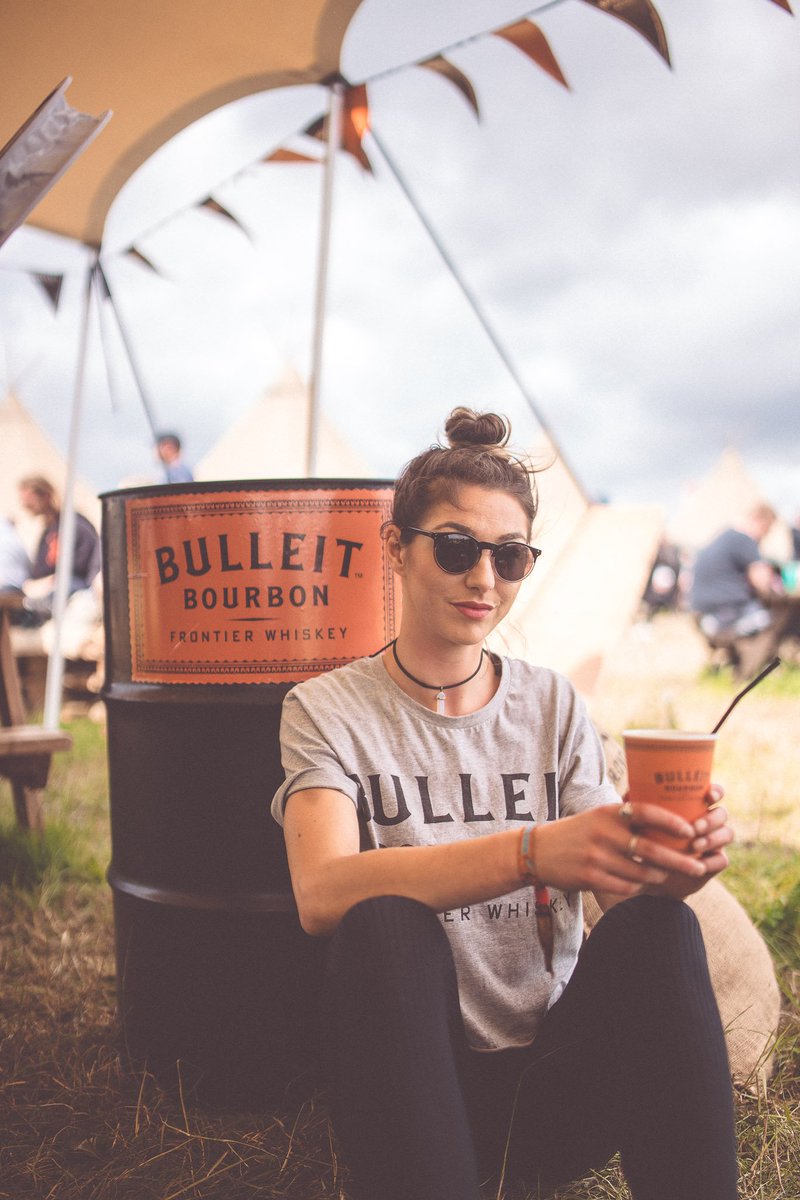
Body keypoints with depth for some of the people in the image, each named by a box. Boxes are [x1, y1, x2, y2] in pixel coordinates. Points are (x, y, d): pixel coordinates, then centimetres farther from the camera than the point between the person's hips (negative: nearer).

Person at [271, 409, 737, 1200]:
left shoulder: (553, 706, 8)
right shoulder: (327, 710, -2)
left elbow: (620, 888, -2)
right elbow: (322, 894, -21)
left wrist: (671, 863, -27)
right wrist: (531, 851, -36)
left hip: (556, 1082, 3)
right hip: (415, 1082, -2)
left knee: (657, 928, -27)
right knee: (386, 925, -32)